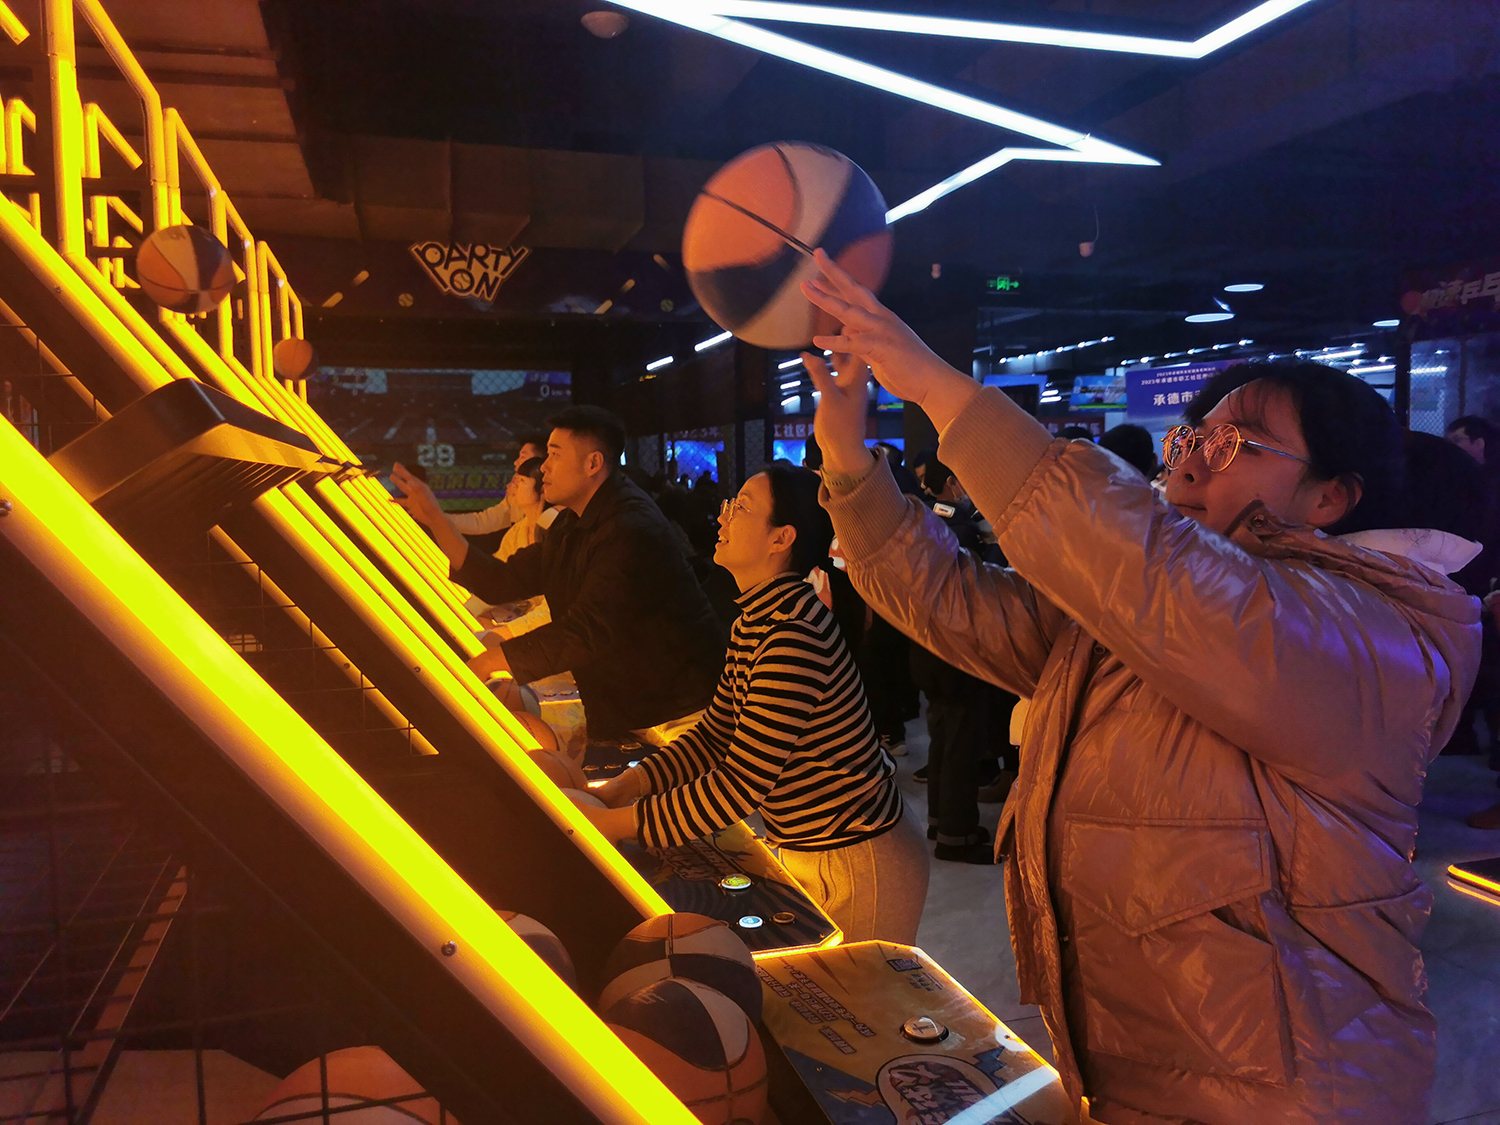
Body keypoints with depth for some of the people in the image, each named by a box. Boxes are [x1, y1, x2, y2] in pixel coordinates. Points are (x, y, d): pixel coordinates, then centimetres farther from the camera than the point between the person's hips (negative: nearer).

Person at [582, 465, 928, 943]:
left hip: (856, 870, -9)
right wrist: (625, 785, -5)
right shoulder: (753, 624, 2)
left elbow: (743, 785, -29)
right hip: (804, 852, 9)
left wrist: (613, 822, -24)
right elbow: (714, 735, 7)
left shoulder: (793, 634, -29)